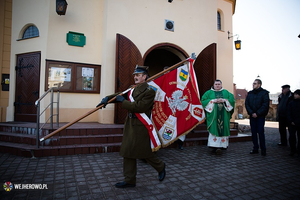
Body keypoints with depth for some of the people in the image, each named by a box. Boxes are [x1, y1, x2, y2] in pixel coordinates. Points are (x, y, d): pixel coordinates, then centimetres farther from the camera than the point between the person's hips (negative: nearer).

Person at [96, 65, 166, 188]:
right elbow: (121, 95, 13)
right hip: (130, 124, 8)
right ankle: (129, 180, 25)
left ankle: (161, 167, 32)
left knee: (144, 152, 3)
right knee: (128, 151, 11)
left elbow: (139, 106, -23)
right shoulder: (133, 89, 13)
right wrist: (107, 98, -4)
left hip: (140, 126, -8)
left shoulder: (149, 91, -13)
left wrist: (123, 101, -17)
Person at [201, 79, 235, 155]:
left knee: (223, 129, 0)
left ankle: (222, 145, 9)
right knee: (214, 129, -9)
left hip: (223, 115, 2)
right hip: (213, 115, -2)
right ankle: (215, 146, -7)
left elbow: (232, 100, 5)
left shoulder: (226, 92, 16)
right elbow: (203, 100, -2)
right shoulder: (209, 92, 9)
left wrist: (224, 100, -11)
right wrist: (213, 101, -12)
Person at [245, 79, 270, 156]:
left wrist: (257, 113, -14)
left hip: (260, 116, -4)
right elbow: (246, 104, 5)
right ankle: (255, 148, 16)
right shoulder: (250, 93, 10)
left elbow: (265, 105, -9)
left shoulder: (264, 93, -2)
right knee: (253, 132, 7)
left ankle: (263, 149, 8)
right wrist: (251, 113, -8)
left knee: (261, 132, -3)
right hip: (252, 116, 4)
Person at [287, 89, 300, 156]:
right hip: (292, 123, 0)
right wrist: (291, 121, -6)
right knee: (292, 136, -5)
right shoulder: (291, 103, 7)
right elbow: (289, 113, 4)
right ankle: (293, 150, 6)